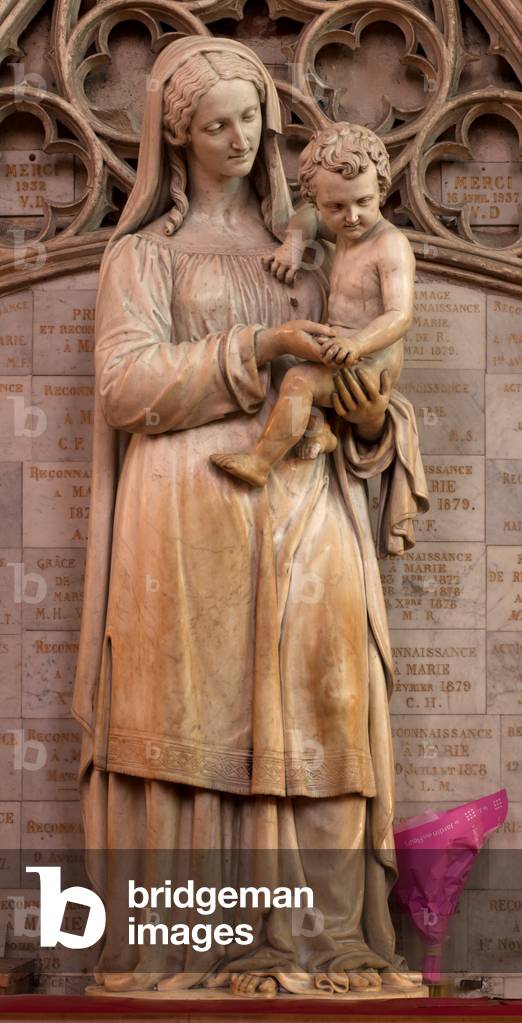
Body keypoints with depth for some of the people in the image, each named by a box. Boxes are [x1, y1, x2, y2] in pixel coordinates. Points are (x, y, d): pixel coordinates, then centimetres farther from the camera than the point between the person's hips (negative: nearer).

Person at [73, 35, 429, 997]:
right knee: (194, 721, -8)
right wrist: (253, 350, -14)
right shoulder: (144, 251, 11)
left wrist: (374, 421, -4)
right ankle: (188, 950, -5)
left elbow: (342, 383, 19)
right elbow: (124, 384, -4)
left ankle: (315, 940, -3)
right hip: (193, 518, -3)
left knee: (312, 719, -6)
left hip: (304, 517, 3)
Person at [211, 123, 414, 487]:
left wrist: (357, 342, -45)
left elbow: (400, 316, -27)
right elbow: (306, 218, 27)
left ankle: (259, 463, -24)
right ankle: (318, 428, 2)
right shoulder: (346, 231, 7)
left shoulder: (392, 245, -18)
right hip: (345, 359, 10)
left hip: (371, 364, -10)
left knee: (298, 380, -30)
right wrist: (293, 244, 4)